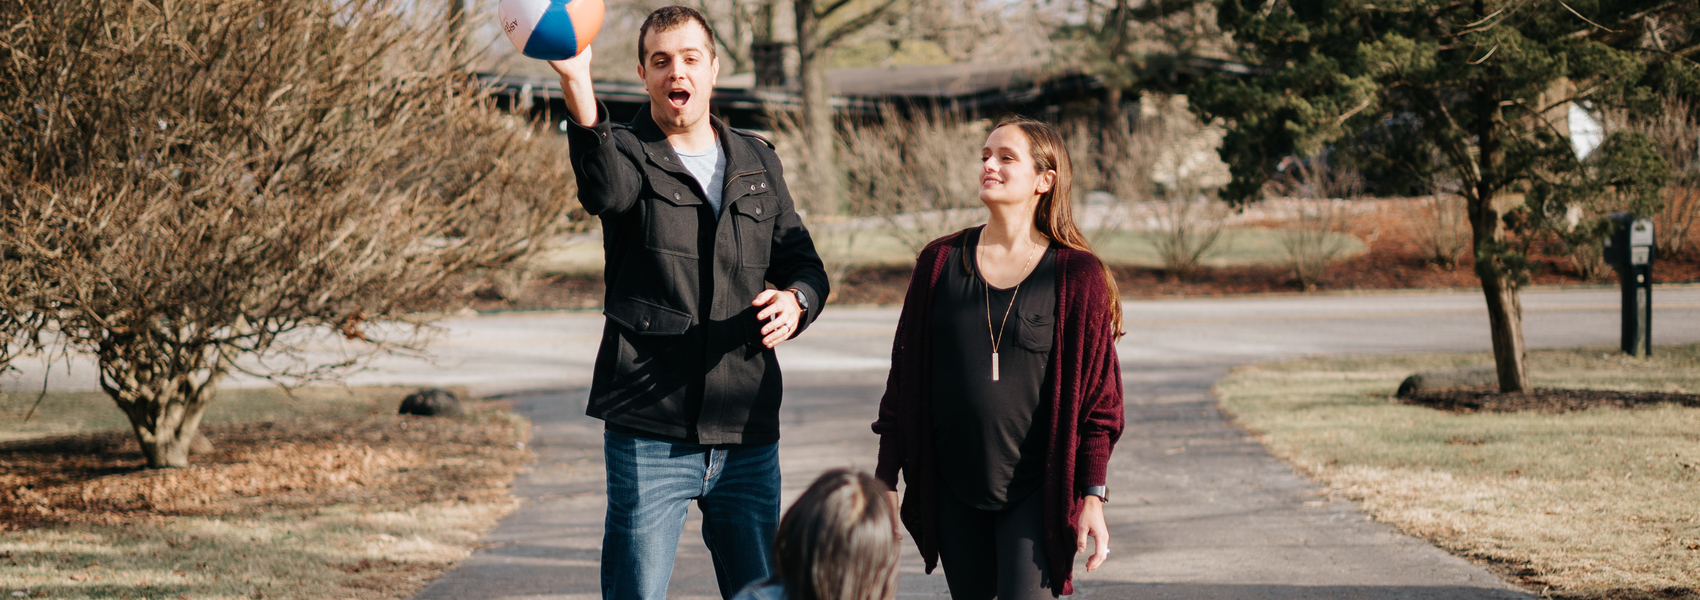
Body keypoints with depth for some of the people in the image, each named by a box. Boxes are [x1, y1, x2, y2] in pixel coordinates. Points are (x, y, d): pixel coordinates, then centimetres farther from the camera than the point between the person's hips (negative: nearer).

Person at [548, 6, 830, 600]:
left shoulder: (758, 162, 14)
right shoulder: (629, 153, -1)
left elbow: (803, 260, 18)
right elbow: (606, 190, -26)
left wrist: (795, 300, -8)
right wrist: (577, 86, -46)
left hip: (747, 435, 4)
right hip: (649, 432, -4)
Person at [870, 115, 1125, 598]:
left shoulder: (1078, 276, -4)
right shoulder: (941, 262, 4)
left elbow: (1098, 394, -2)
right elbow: (905, 374, 7)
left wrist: (1092, 496, -6)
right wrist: (886, 481, 6)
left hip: (1036, 494, -3)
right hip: (953, 492, 3)